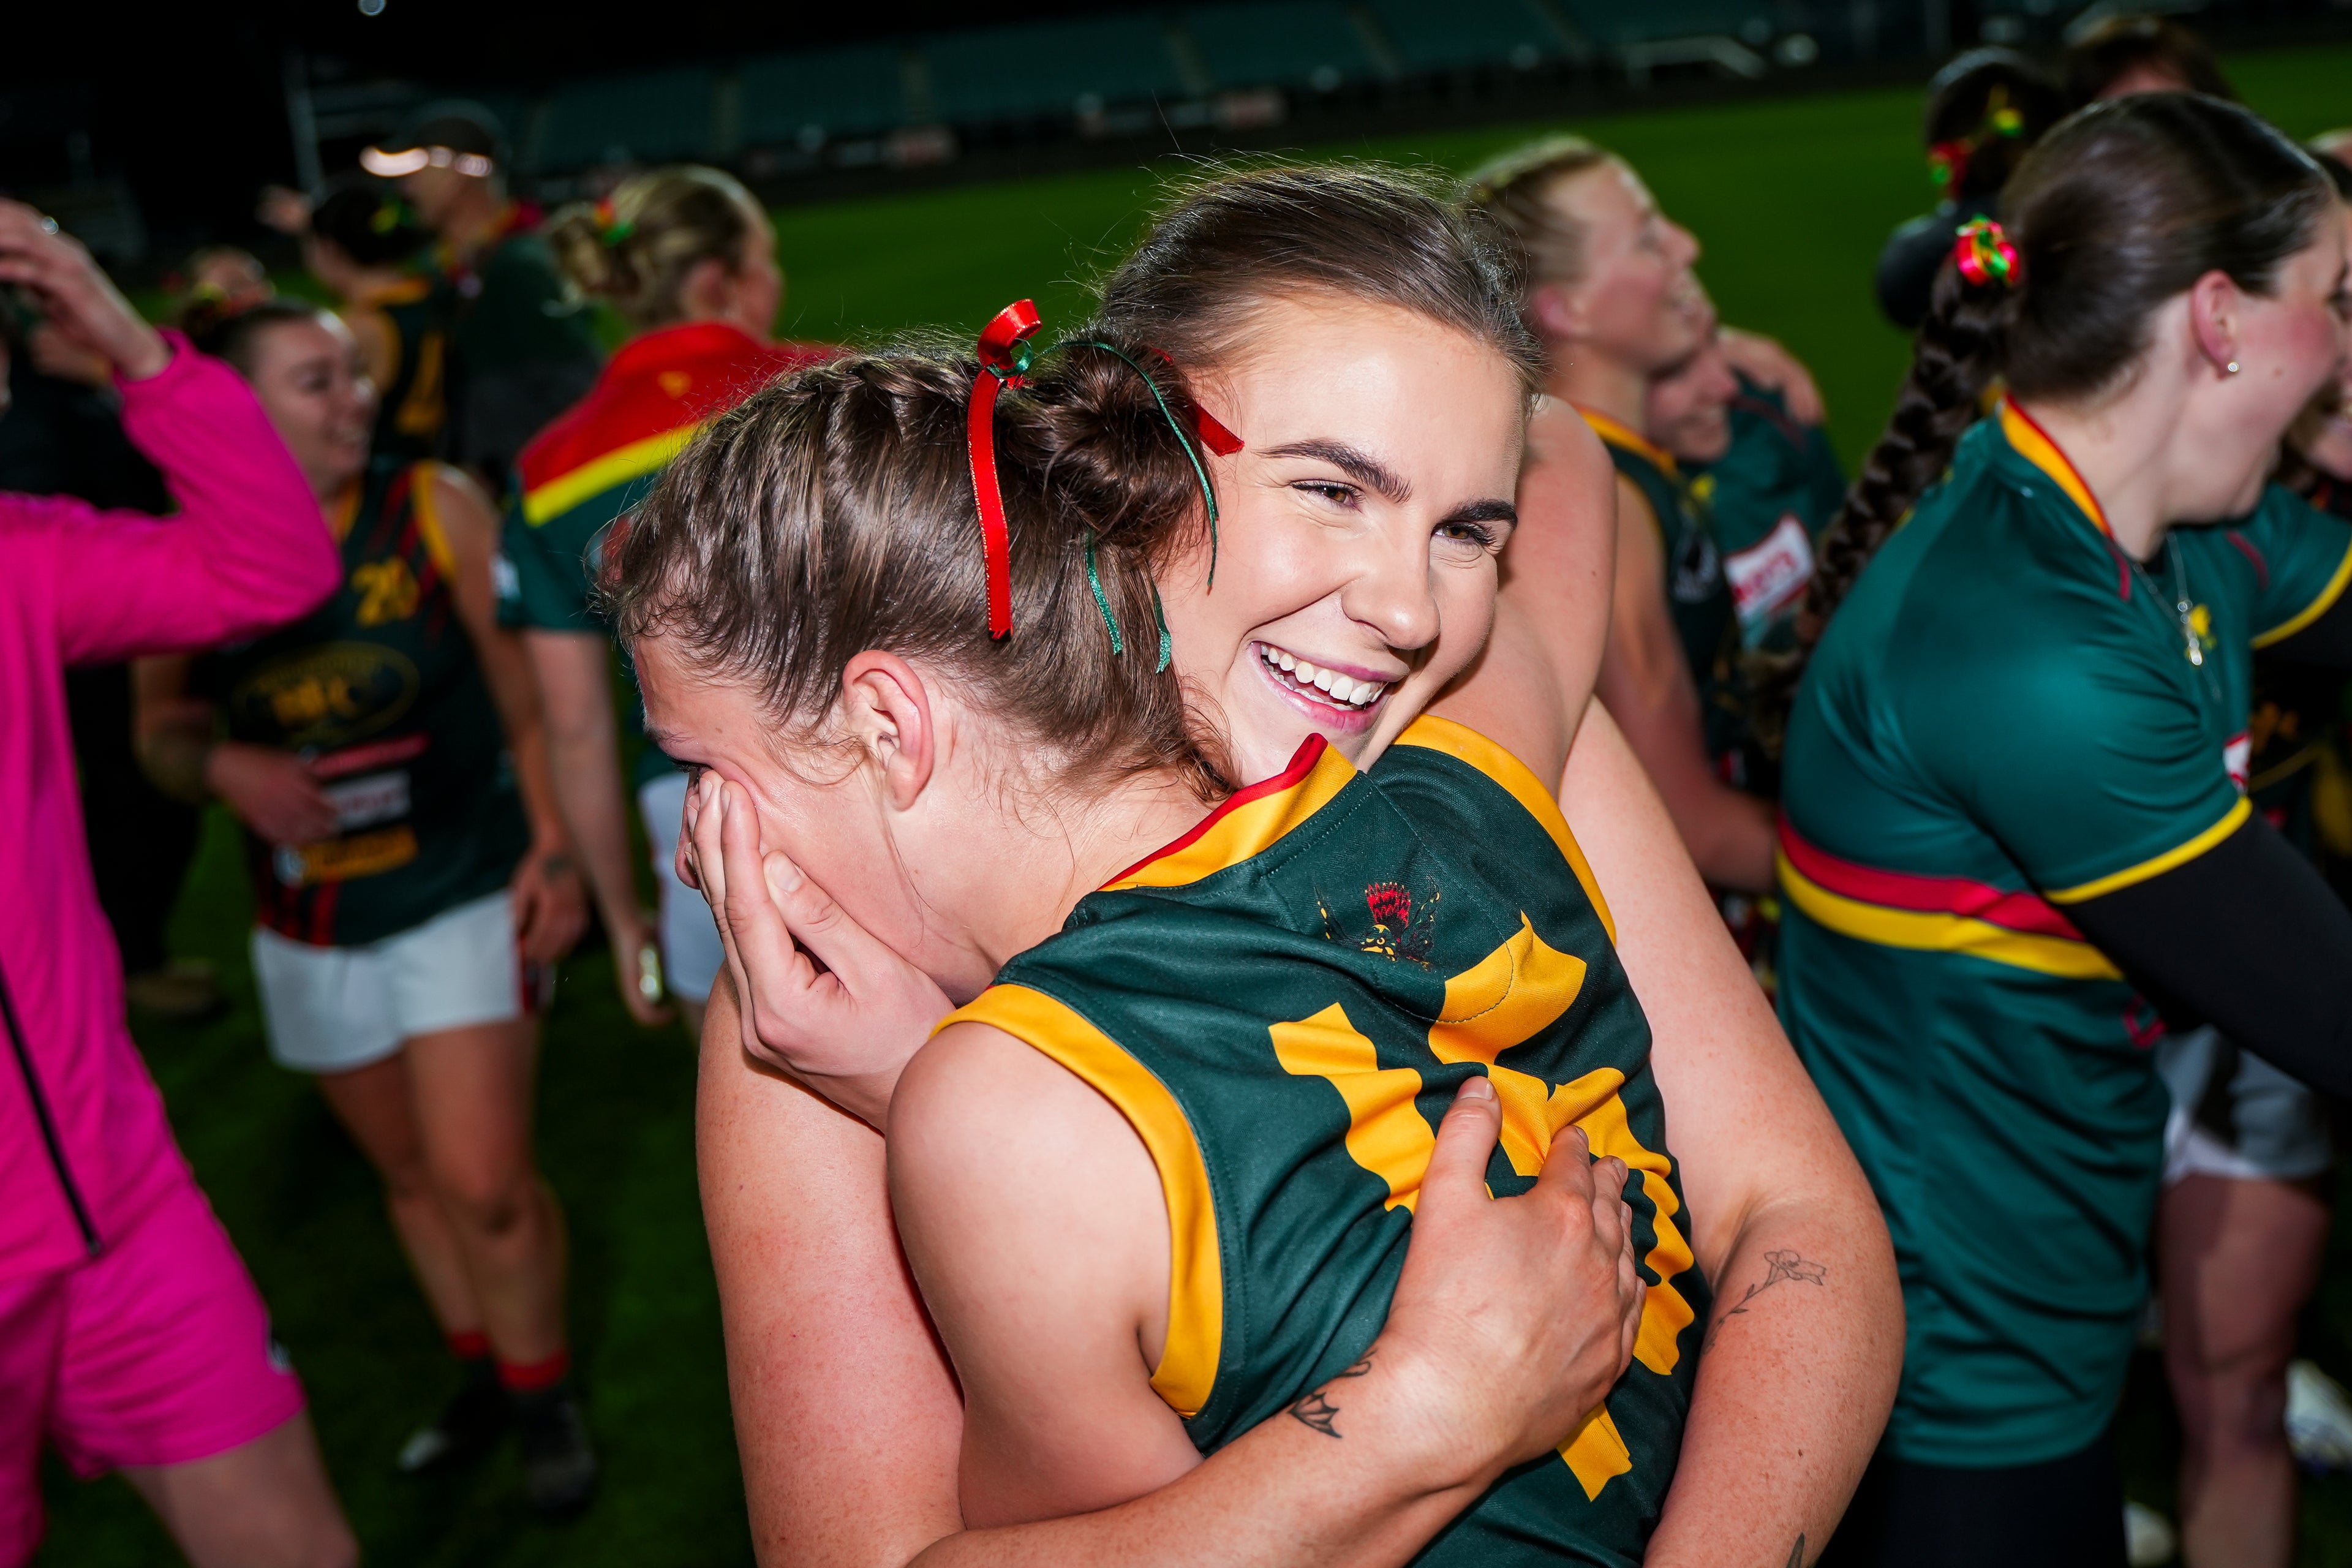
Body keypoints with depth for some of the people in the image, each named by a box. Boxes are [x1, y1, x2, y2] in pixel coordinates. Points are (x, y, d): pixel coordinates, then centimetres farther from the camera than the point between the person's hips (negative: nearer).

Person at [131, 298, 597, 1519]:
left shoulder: (435, 509, -11)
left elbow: (530, 692, -7)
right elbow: (160, 728, 7)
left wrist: (554, 847, -12)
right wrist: (221, 765, -15)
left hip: (464, 892, -3)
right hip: (312, 930, 3)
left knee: (482, 1182, -8)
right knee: (408, 1170, 17)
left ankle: (542, 1392, 18)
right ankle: (483, 1374, 39)